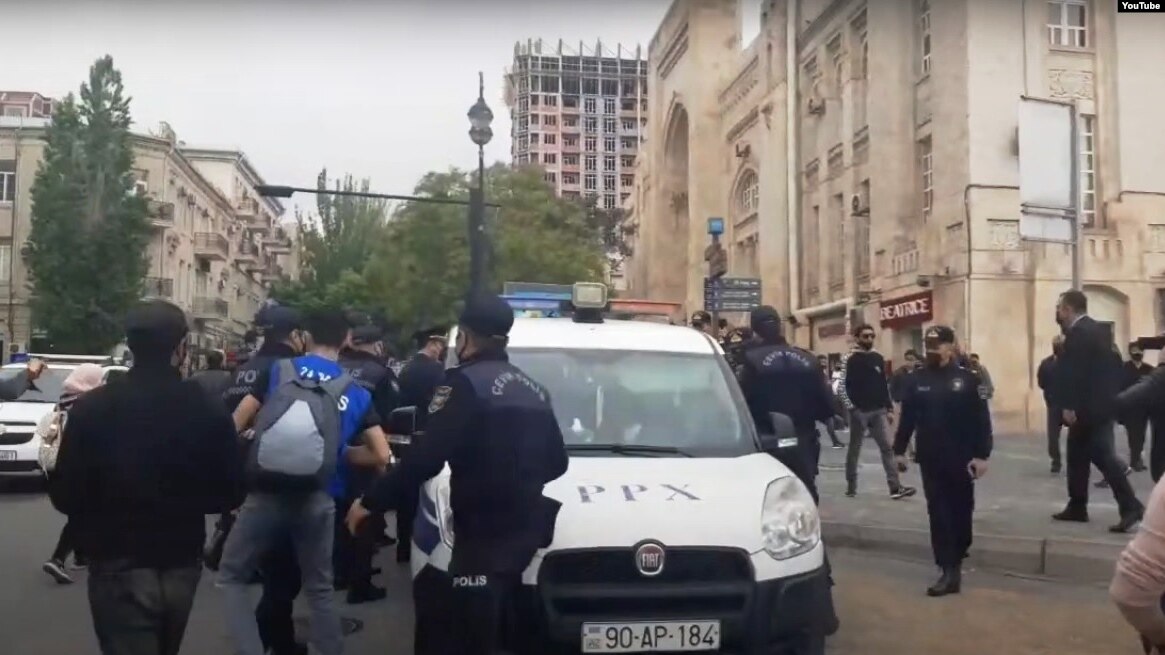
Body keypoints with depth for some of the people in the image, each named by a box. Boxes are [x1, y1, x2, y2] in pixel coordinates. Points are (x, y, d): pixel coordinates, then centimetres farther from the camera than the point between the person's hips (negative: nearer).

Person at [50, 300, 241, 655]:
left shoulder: (91, 408, -12)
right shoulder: (208, 409, -7)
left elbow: (66, 496, -7)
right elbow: (226, 494, -1)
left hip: (119, 568, -3)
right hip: (182, 565, 3)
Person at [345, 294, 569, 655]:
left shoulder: (466, 384, -11)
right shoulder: (532, 388, 14)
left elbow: (426, 458, -18)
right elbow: (556, 461, 20)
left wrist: (371, 501, -9)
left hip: (487, 530, -9)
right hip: (525, 524, 9)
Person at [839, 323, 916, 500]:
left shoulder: (878, 358, 10)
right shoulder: (850, 360, -6)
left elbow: (883, 385, 15)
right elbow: (841, 386, -10)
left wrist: (889, 407, 11)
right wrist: (850, 407, -15)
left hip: (879, 411, 5)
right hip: (859, 411, -4)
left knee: (887, 447, -3)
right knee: (854, 449, 6)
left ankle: (896, 487, -6)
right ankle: (851, 486, 16)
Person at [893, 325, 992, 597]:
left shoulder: (968, 379, -4)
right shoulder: (917, 380, 4)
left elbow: (981, 420, -6)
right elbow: (907, 418, 7)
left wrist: (981, 455, -12)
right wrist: (899, 450, 4)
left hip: (961, 458, -2)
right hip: (930, 459, 2)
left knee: (960, 510, 11)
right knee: (938, 513, -2)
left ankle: (956, 560, 29)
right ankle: (950, 570, -2)